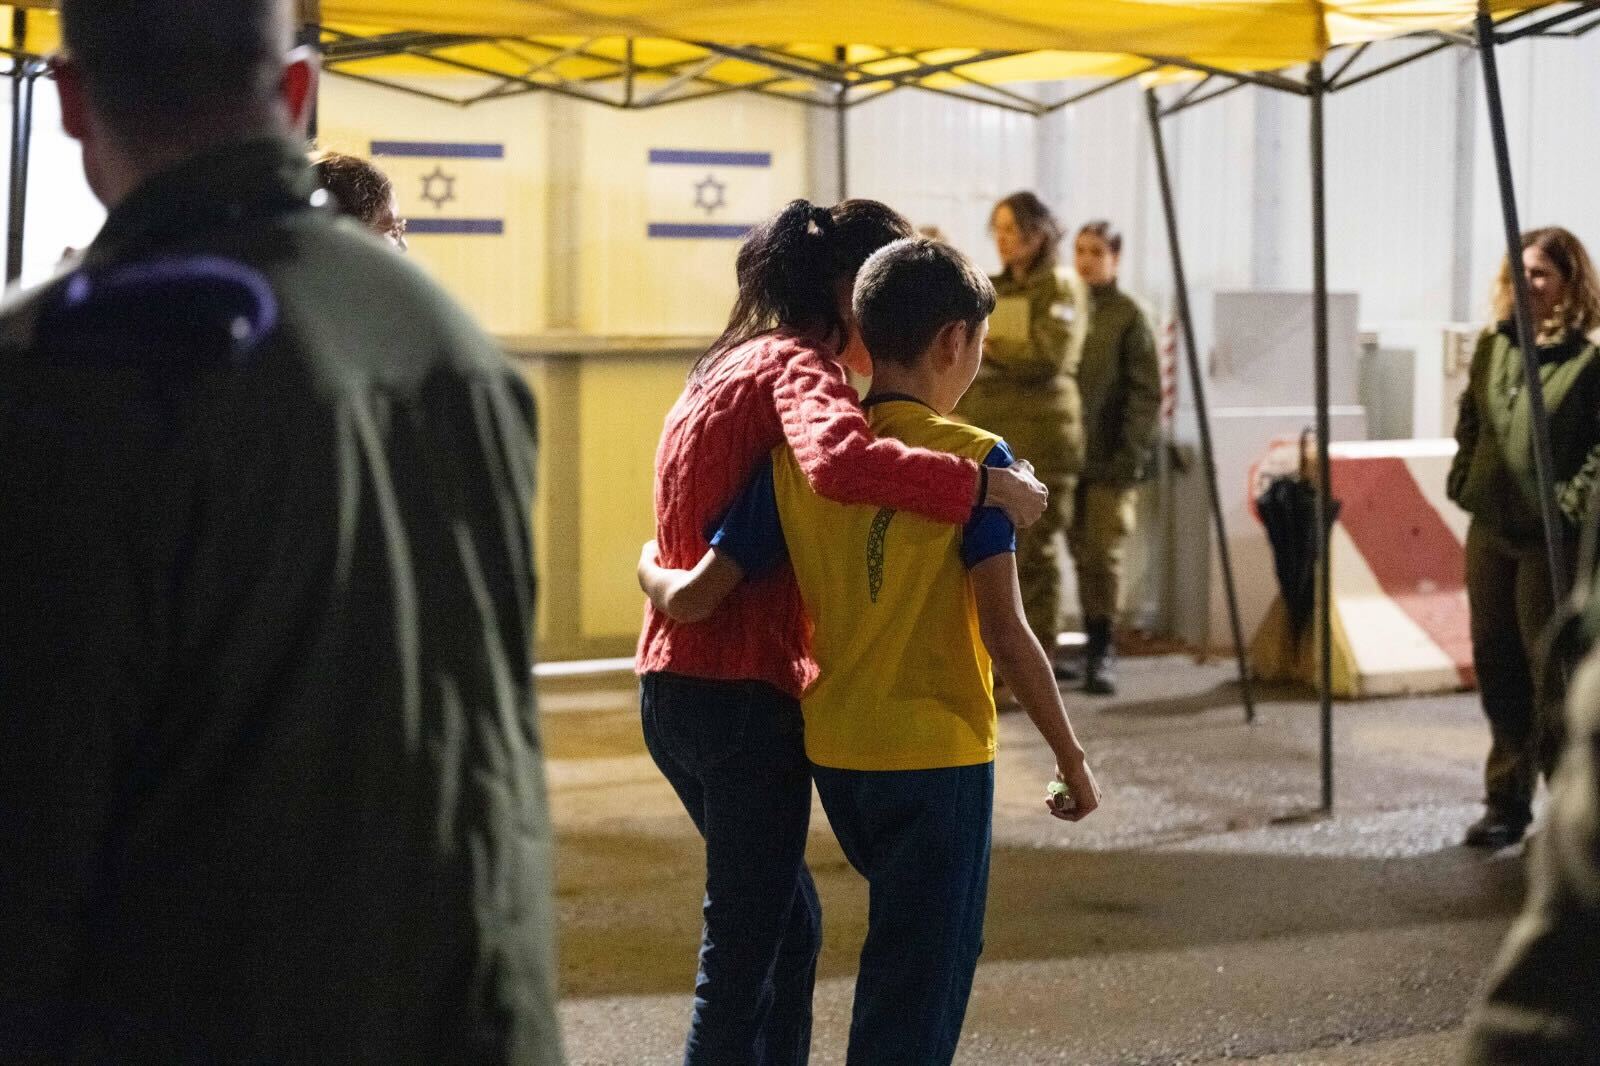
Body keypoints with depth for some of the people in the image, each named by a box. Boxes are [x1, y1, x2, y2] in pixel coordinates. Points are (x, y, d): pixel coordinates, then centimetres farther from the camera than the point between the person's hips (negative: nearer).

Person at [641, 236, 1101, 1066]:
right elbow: (1005, 633, -18)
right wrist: (1072, 761, -8)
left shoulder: (796, 456, 0)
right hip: (938, 755, -5)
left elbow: (694, 597, -2)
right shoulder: (973, 459, -12)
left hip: (835, 753, 5)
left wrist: (650, 571, 21)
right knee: (919, 991, 5)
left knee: (904, 945, 28)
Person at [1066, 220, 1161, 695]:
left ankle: (1102, 652, 3)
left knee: (1103, 554, -3)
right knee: (1081, 554, 6)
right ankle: (1096, 646, 14)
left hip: (1111, 459, -3)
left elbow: (1146, 392, -3)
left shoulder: (1128, 315, -1)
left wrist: (1132, 454, -10)